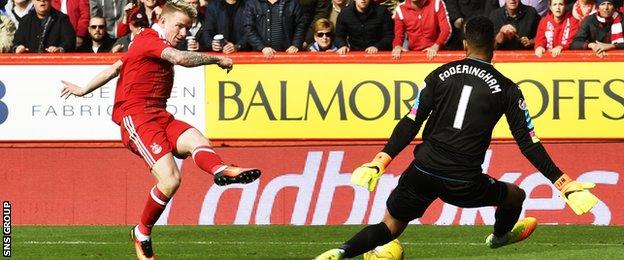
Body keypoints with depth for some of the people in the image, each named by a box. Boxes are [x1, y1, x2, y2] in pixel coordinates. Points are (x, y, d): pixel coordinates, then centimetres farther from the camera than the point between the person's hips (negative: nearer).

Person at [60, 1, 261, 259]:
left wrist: (84, 90, 40)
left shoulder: (158, 46, 24)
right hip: (136, 118, -9)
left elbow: (116, 67, 32)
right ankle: (142, 233, -2)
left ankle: (220, 169, -57)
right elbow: (181, 58, -22)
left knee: (197, 140, -23)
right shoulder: (148, 40, -6)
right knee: (170, 179, -22)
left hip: (159, 116, 9)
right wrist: (217, 59, -8)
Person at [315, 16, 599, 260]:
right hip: (464, 184, -2)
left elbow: (411, 123, 3)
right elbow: (528, 143, 1)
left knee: (390, 227, 13)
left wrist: (381, 161, 5)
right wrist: (563, 182, 5)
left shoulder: (440, 75, 7)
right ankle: (500, 235, 57)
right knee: (515, 195, 27)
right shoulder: (506, 89, 1)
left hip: (423, 169, 2)